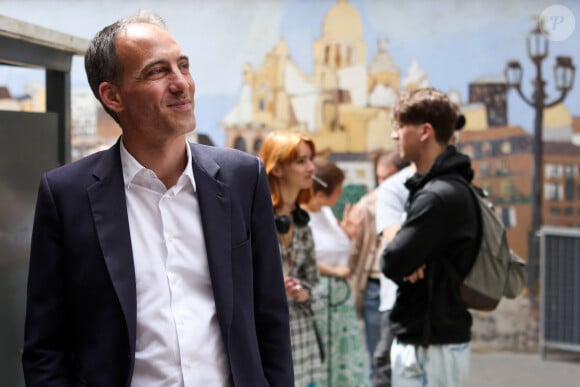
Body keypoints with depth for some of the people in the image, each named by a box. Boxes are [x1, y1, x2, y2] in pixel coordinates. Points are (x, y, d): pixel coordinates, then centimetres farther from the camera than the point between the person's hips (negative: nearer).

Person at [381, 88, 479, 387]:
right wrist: (410, 264, -9)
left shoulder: (439, 196, -20)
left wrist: (406, 265, -2)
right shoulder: (451, 187, 12)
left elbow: (393, 263, -22)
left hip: (431, 346, -10)